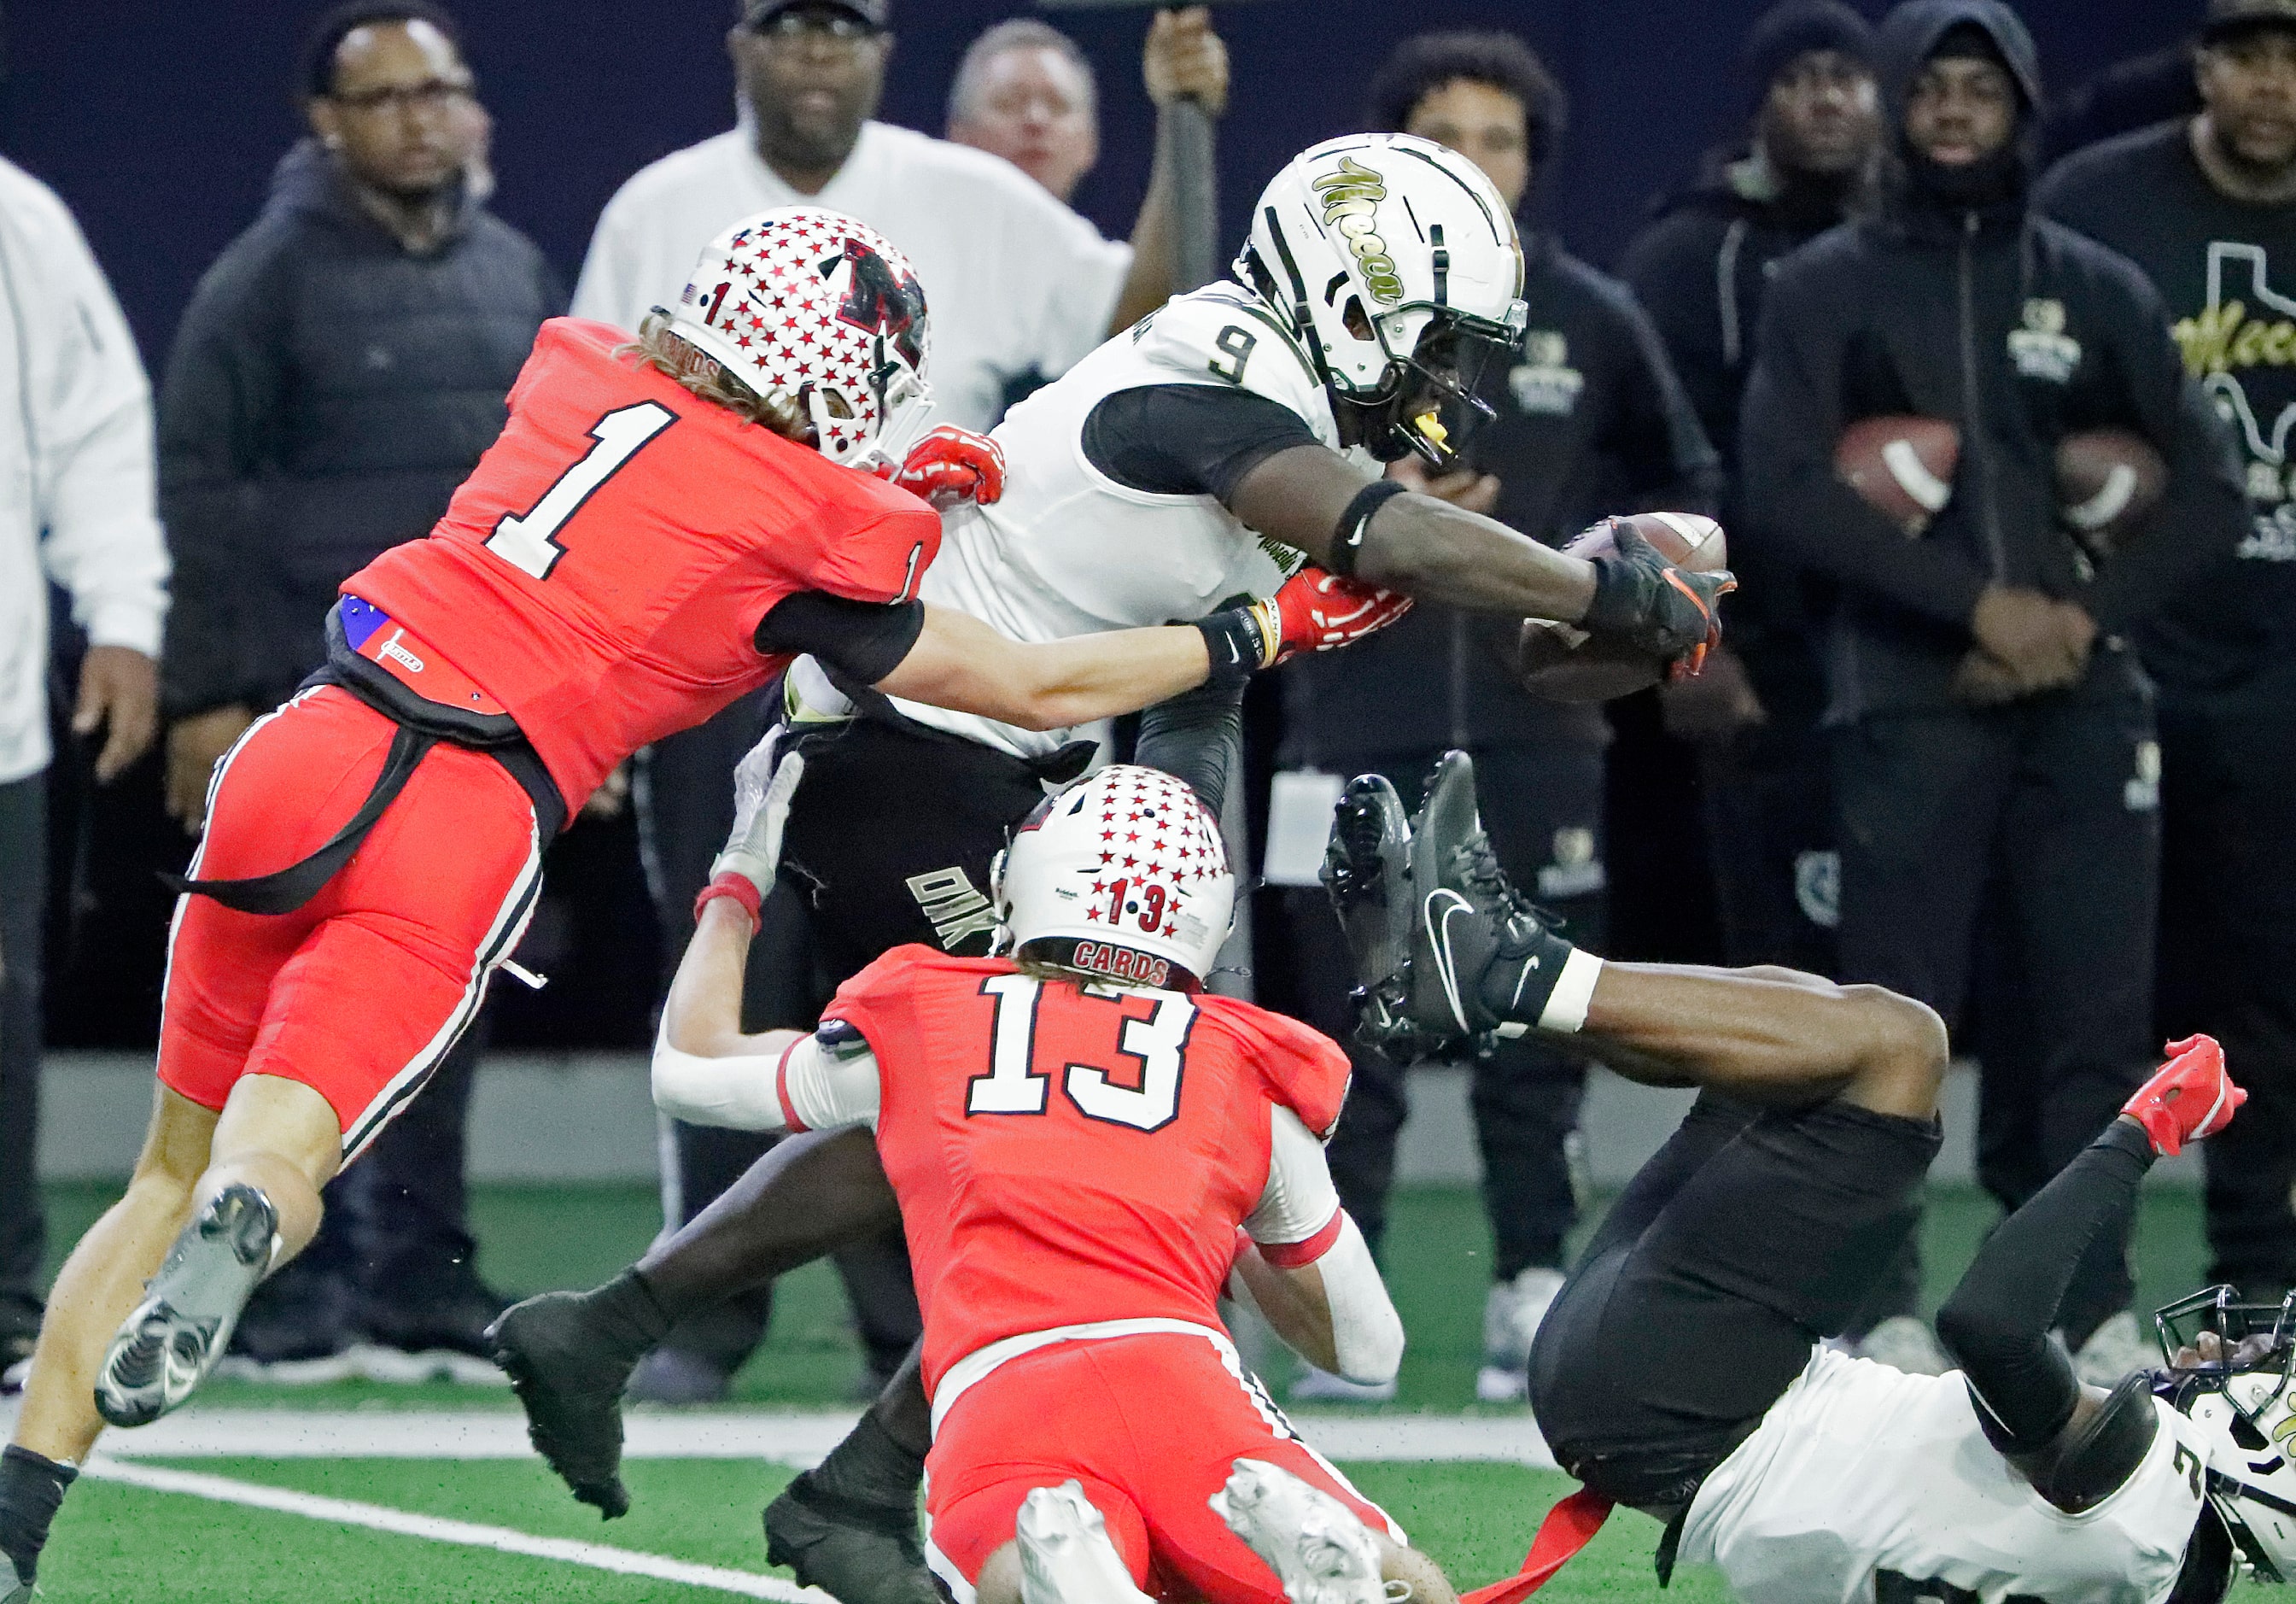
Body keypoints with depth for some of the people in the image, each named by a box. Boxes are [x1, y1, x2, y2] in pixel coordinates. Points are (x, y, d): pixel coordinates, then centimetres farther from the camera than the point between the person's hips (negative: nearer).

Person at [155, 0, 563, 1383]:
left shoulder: (515, 275, 13)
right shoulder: (274, 275, -4)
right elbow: (202, 483, -5)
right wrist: (208, 694, -10)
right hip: (316, 692, -5)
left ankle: (420, 1280, 14)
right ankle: (288, 1286, -1)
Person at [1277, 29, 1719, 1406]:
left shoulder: (1593, 320, 8)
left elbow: (1687, 489, 17)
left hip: (1537, 729, 1)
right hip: (1360, 725, -1)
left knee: (1538, 1028, 1)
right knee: (1352, 1033, -2)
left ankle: (1534, 1293, 9)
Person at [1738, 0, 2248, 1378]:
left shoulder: (2099, 292, 14)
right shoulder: (1828, 288, 6)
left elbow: (2210, 490, 10)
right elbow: (1784, 491, -6)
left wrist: (2086, 616, -7)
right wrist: (1975, 601, -14)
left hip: (2084, 700, 2)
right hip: (1910, 701, -2)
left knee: (2101, 1012, -2)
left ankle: (2093, 1307, 2)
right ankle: (1885, 1307, 0)